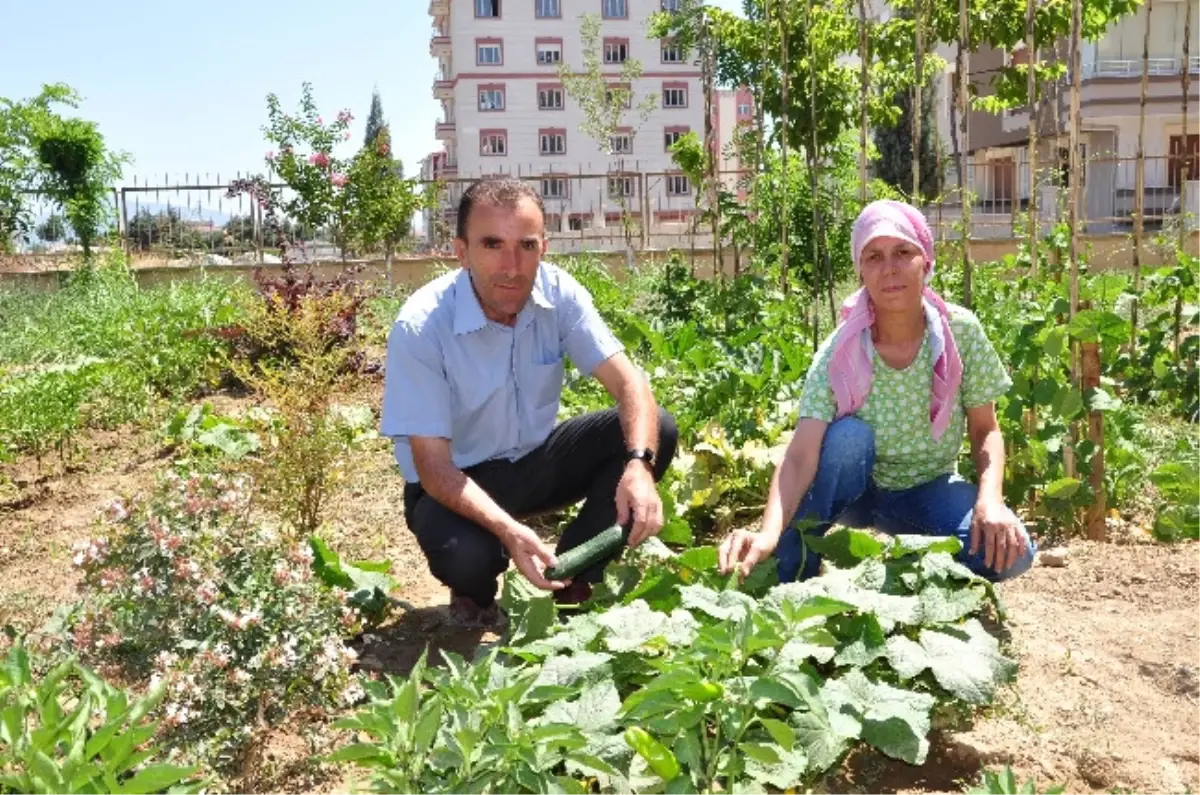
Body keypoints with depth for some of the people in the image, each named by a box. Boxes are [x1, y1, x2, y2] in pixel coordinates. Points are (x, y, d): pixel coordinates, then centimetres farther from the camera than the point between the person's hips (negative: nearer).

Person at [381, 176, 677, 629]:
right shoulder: (420, 326, -26)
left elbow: (629, 384, -18)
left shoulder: (559, 293, -14)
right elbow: (433, 467, -26)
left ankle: (575, 576, 1)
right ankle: (475, 595, 4)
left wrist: (639, 464, -38)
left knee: (655, 430, -16)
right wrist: (508, 530, -42)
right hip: (457, 483, -4)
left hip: (534, 460, 5)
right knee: (465, 554, -38)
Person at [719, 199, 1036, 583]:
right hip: (859, 489, -1)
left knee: (1010, 552, -26)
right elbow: (800, 457, -31)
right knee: (848, 435, -34)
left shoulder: (961, 331, -17)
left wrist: (990, 500, -27)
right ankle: (790, 587, -20)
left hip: (929, 491, 1)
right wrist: (770, 532, -49)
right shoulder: (840, 352, -22)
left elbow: (985, 431, -7)